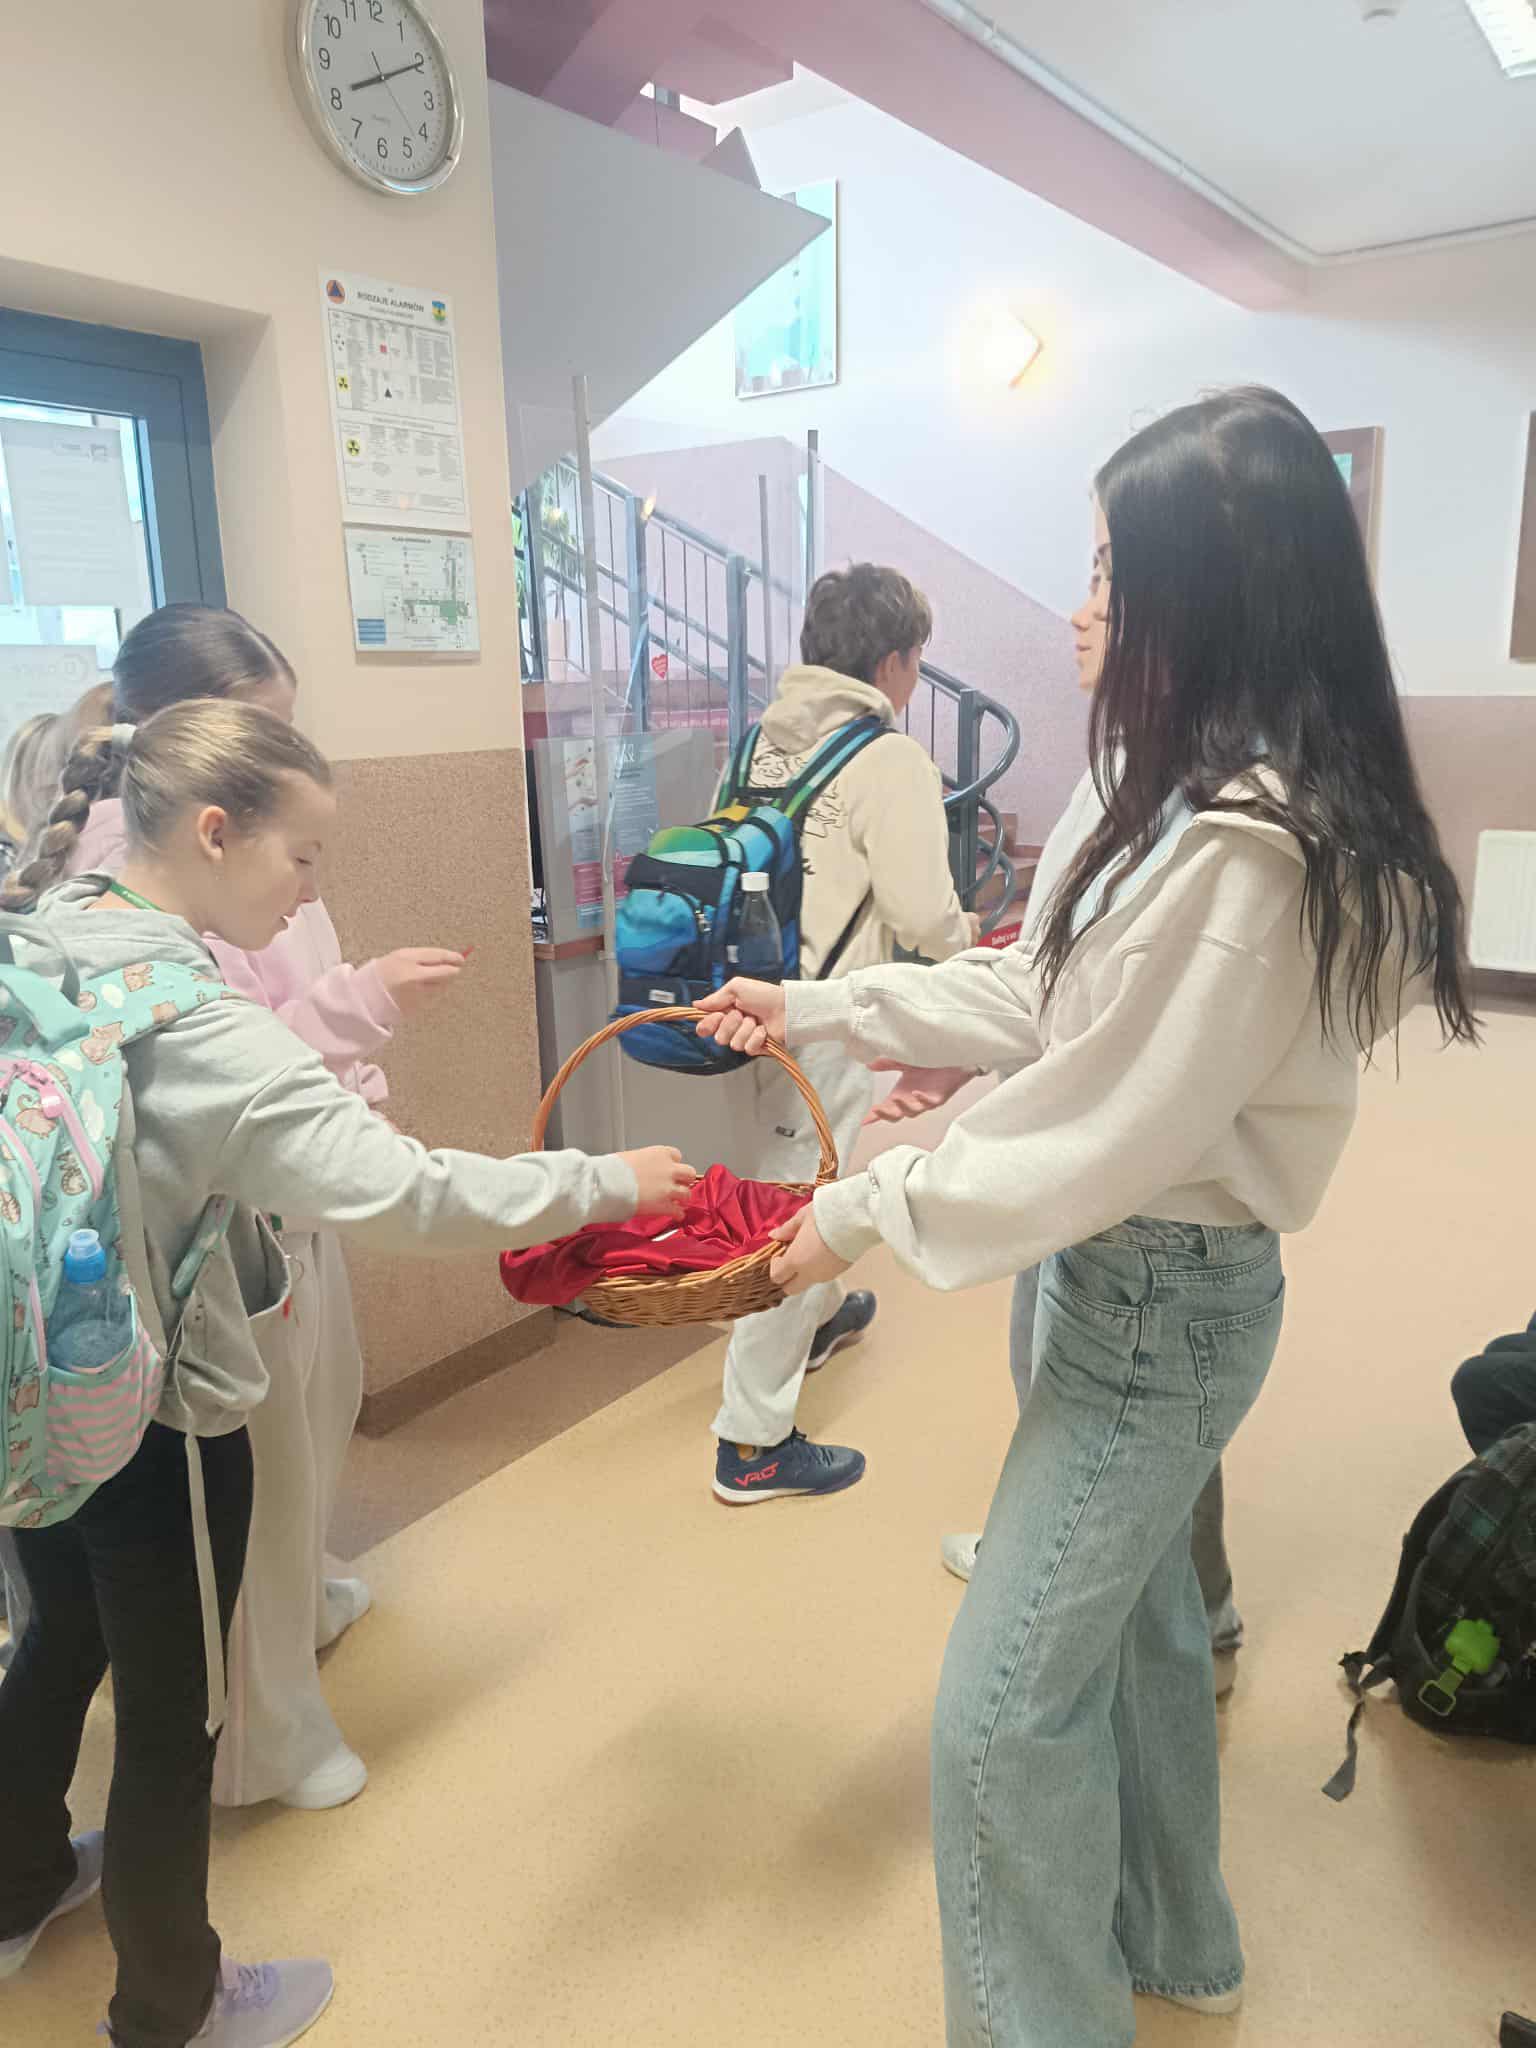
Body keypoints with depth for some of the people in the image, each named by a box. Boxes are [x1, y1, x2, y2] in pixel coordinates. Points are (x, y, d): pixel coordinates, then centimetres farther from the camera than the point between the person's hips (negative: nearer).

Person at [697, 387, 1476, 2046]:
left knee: (1003, 1704, 3)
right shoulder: (1209, 799, 5)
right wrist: (815, 1007, 9)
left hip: (1162, 1298, -10)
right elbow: (1045, 995, 10)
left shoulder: (1245, 852, -28)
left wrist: (869, 1209, -14)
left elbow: (1112, 1127, -26)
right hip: (1134, 1269, 10)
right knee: (1134, 1614, 26)